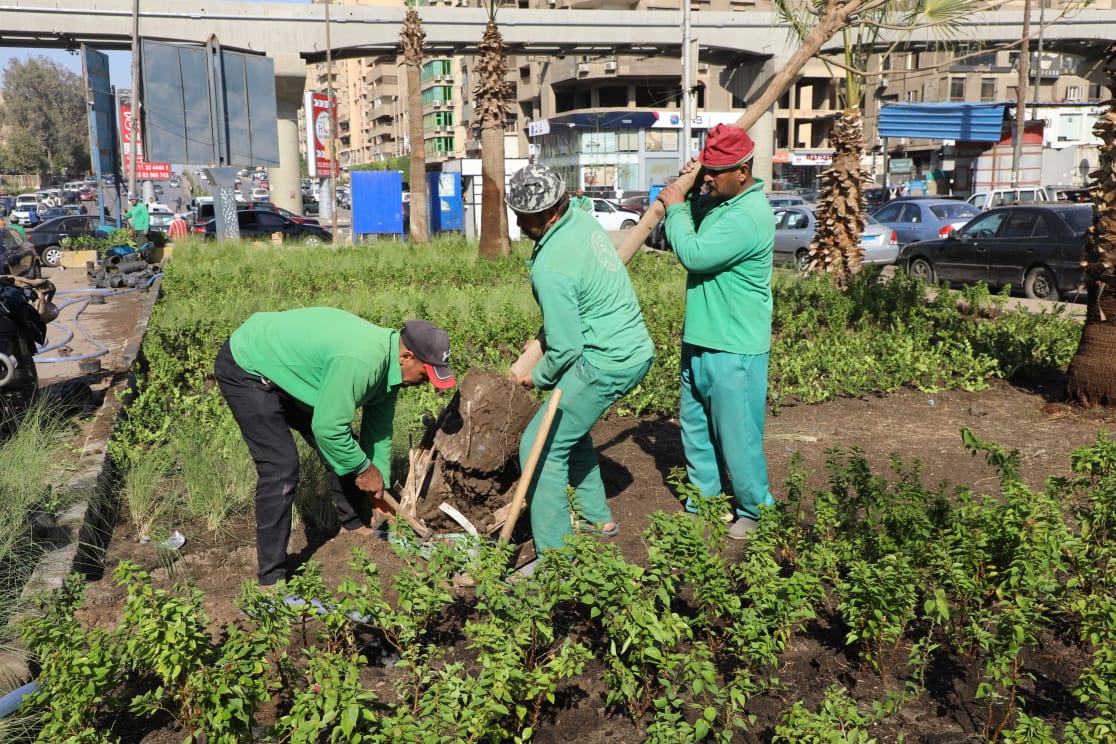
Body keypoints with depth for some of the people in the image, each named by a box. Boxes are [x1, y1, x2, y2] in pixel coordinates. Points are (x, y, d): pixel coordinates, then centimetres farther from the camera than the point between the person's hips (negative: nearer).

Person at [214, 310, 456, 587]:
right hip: (247, 370, -9)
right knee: (281, 469, -15)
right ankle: (271, 578, -5)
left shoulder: (387, 361, -5)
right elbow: (327, 428, -32)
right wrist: (365, 469, -16)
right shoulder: (360, 360, -36)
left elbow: (378, 429, 5)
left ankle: (355, 524, 32)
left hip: (286, 367, 9)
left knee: (343, 450, 10)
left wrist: (379, 487, 10)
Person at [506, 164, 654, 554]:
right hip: (637, 350, 10)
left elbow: (566, 347, -19)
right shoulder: (583, 220, 4)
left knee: (541, 446, -4)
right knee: (570, 427, 27)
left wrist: (536, 378, 0)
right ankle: (598, 519, 37)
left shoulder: (550, 268, -23)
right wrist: (545, 336, 21)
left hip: (605, 364, -10)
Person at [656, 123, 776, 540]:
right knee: (695, 428, 17)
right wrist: (687, 192, 3)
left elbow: (693, 254, -26)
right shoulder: (714, 201, 8)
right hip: (701, 340, 10)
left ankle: (754, 510, 22)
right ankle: (703, 503, 31)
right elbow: (675, 235, 19)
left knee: (737, 435, 3)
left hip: (734, 350, -9)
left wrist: (675, 207, -11)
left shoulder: (748, 217, -21)